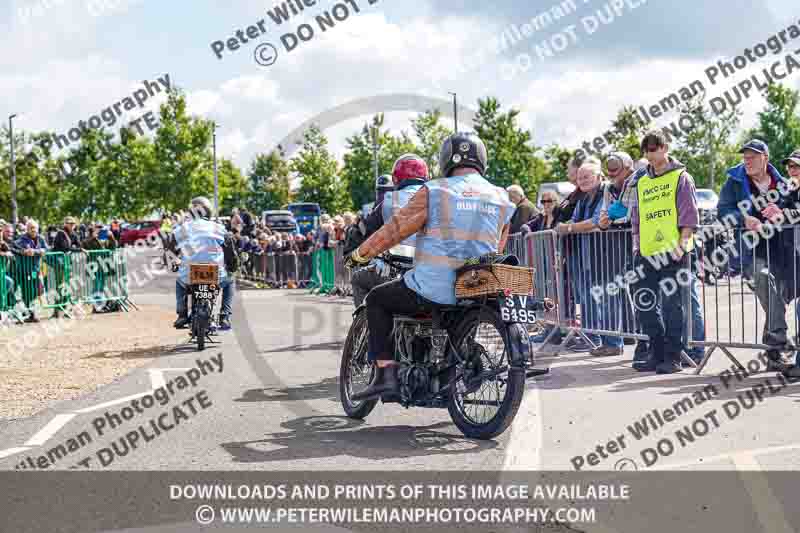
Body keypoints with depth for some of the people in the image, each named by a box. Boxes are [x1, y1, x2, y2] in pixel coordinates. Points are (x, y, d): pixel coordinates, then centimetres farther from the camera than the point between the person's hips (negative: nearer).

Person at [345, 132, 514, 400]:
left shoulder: (434, 191, -6)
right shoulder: (501, 199, 8)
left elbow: (396, 229, -3)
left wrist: (359, 255, 10)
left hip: (433, 291, -5)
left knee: (377, 299, 16)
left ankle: (386, 375, 5)